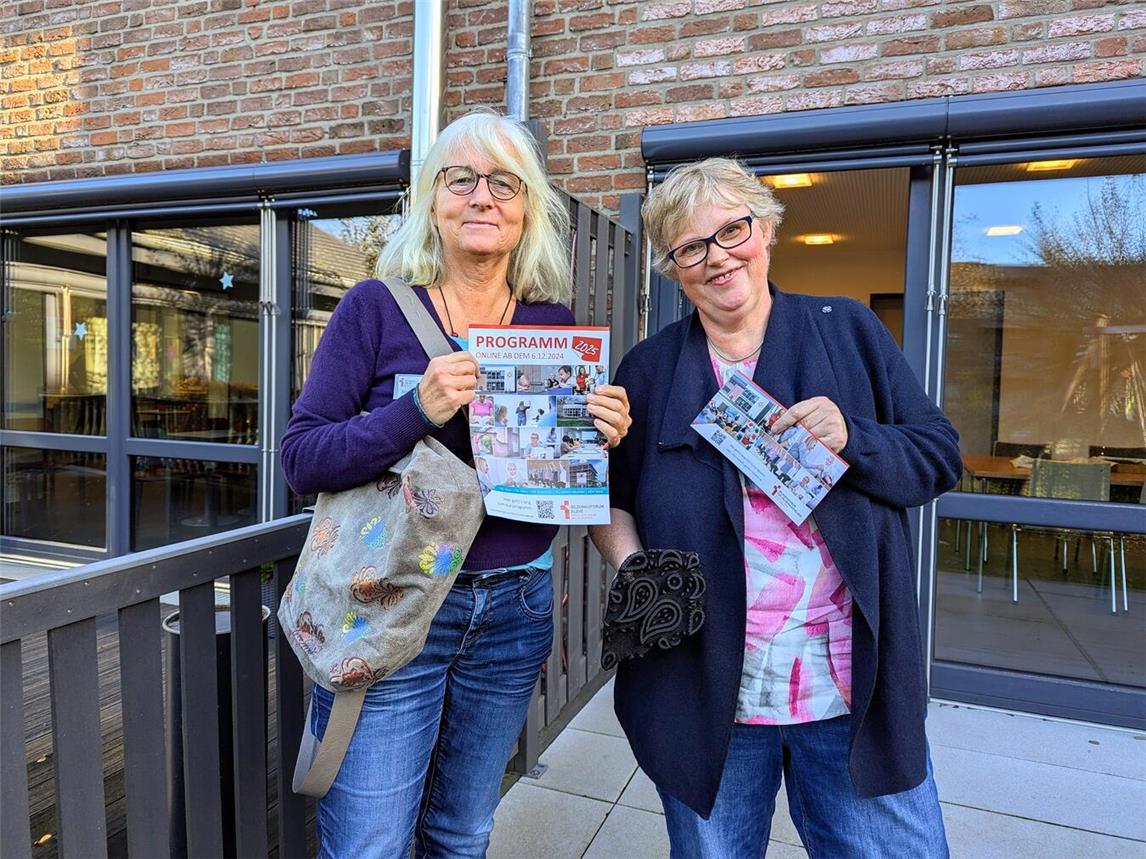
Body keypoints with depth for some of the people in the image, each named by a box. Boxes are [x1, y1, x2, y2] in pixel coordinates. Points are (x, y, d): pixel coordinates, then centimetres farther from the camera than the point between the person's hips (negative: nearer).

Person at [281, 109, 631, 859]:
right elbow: (301, 459, -10)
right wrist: (417, 411, -24)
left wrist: (604, 438, -11)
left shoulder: (555, 324, 3)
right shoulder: (376, 309, -6)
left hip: (515, 613, 4)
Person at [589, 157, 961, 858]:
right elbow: (610, 498, 10)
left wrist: (852, 439, -16)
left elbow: (939, 456, 4)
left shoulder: (850, 332, 4)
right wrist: (632, 564, -10)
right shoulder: (649, 369, 6)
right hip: (707, 690, 1)